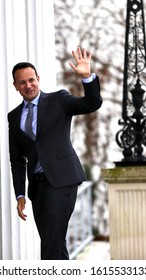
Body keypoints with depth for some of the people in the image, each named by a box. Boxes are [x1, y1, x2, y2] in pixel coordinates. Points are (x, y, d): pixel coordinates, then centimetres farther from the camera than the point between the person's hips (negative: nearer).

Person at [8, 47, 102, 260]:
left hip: (61, 179, -5)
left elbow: (92, 104, -13)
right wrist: (20, 195, 10)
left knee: (52, 241, -14)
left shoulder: (59, 100, 2)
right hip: (36, 184, 5)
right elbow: (17, 160, 15)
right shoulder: (14, 117, 13)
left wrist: (87, 77, -29)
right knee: (52, 243, 7)